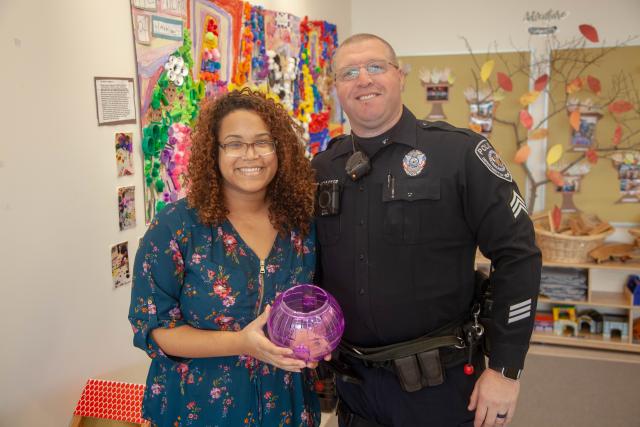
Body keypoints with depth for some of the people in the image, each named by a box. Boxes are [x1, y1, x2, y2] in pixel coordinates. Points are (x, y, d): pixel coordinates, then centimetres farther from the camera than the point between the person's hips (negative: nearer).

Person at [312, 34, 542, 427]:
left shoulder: (460, 152, -11)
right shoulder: (320, 170, 3)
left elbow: (517, 255, -12)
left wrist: (506, 368, -12)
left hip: (442, 382, -4)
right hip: (353, 381, 4)